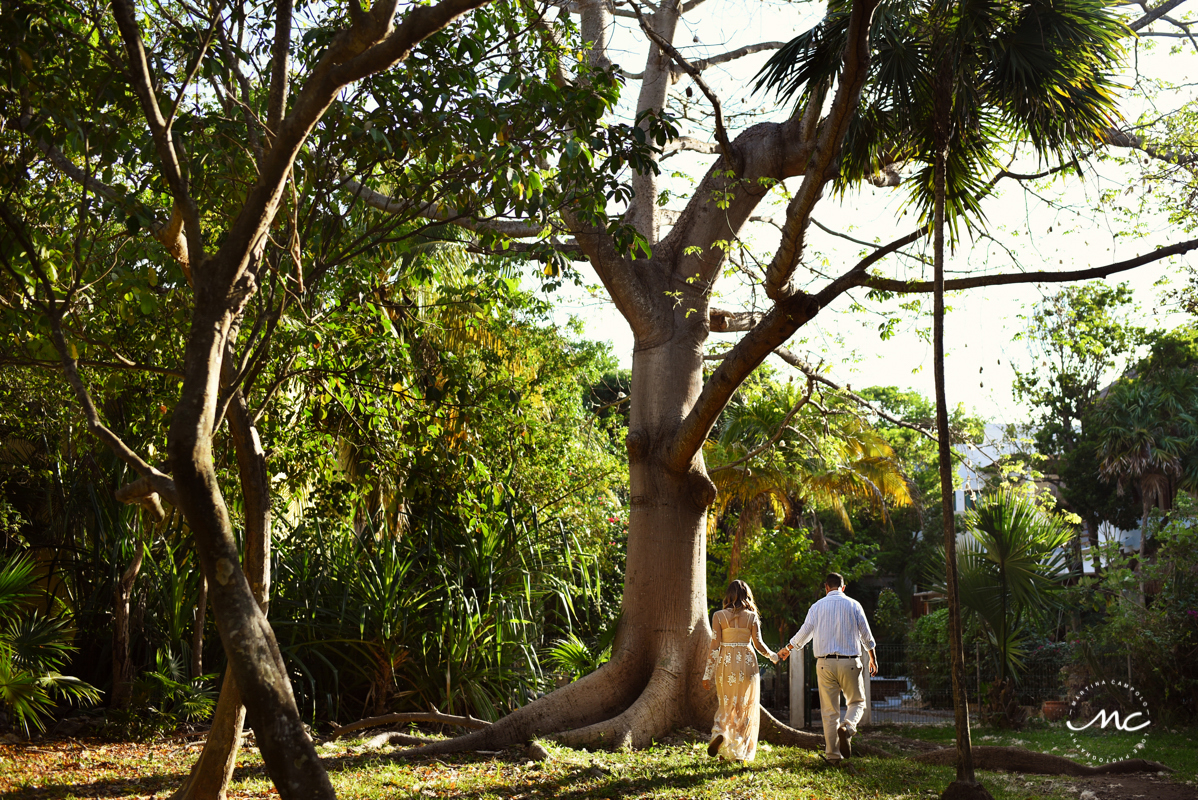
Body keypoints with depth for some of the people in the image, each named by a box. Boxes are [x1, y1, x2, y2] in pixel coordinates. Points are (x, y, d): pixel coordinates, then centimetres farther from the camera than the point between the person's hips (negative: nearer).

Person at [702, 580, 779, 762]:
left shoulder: (719, 616, -2)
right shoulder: (751, 616, -1)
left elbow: (715, 646, -4)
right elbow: (759, 644, -1)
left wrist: (708, 674, 0)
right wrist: (774, 656, 19)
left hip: (726, 663, 0)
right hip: (747, 662, 0)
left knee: (726, 704, 15)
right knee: (745, 706, 9)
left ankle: (719, 732, -11)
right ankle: (739, 752, 8)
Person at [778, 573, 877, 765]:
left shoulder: (817, 606, 4)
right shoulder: (853, 605, 3)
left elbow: (804, 634, 5)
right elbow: (866, 635, 8)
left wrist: (787, 649, 22)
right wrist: (873, 658, 23)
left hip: (825, 663, 1)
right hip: (849, 662, -1)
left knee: (829, 710, 6)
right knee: (857, 702, 14)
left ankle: (832, 754, 4)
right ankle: (847, 727, -16)